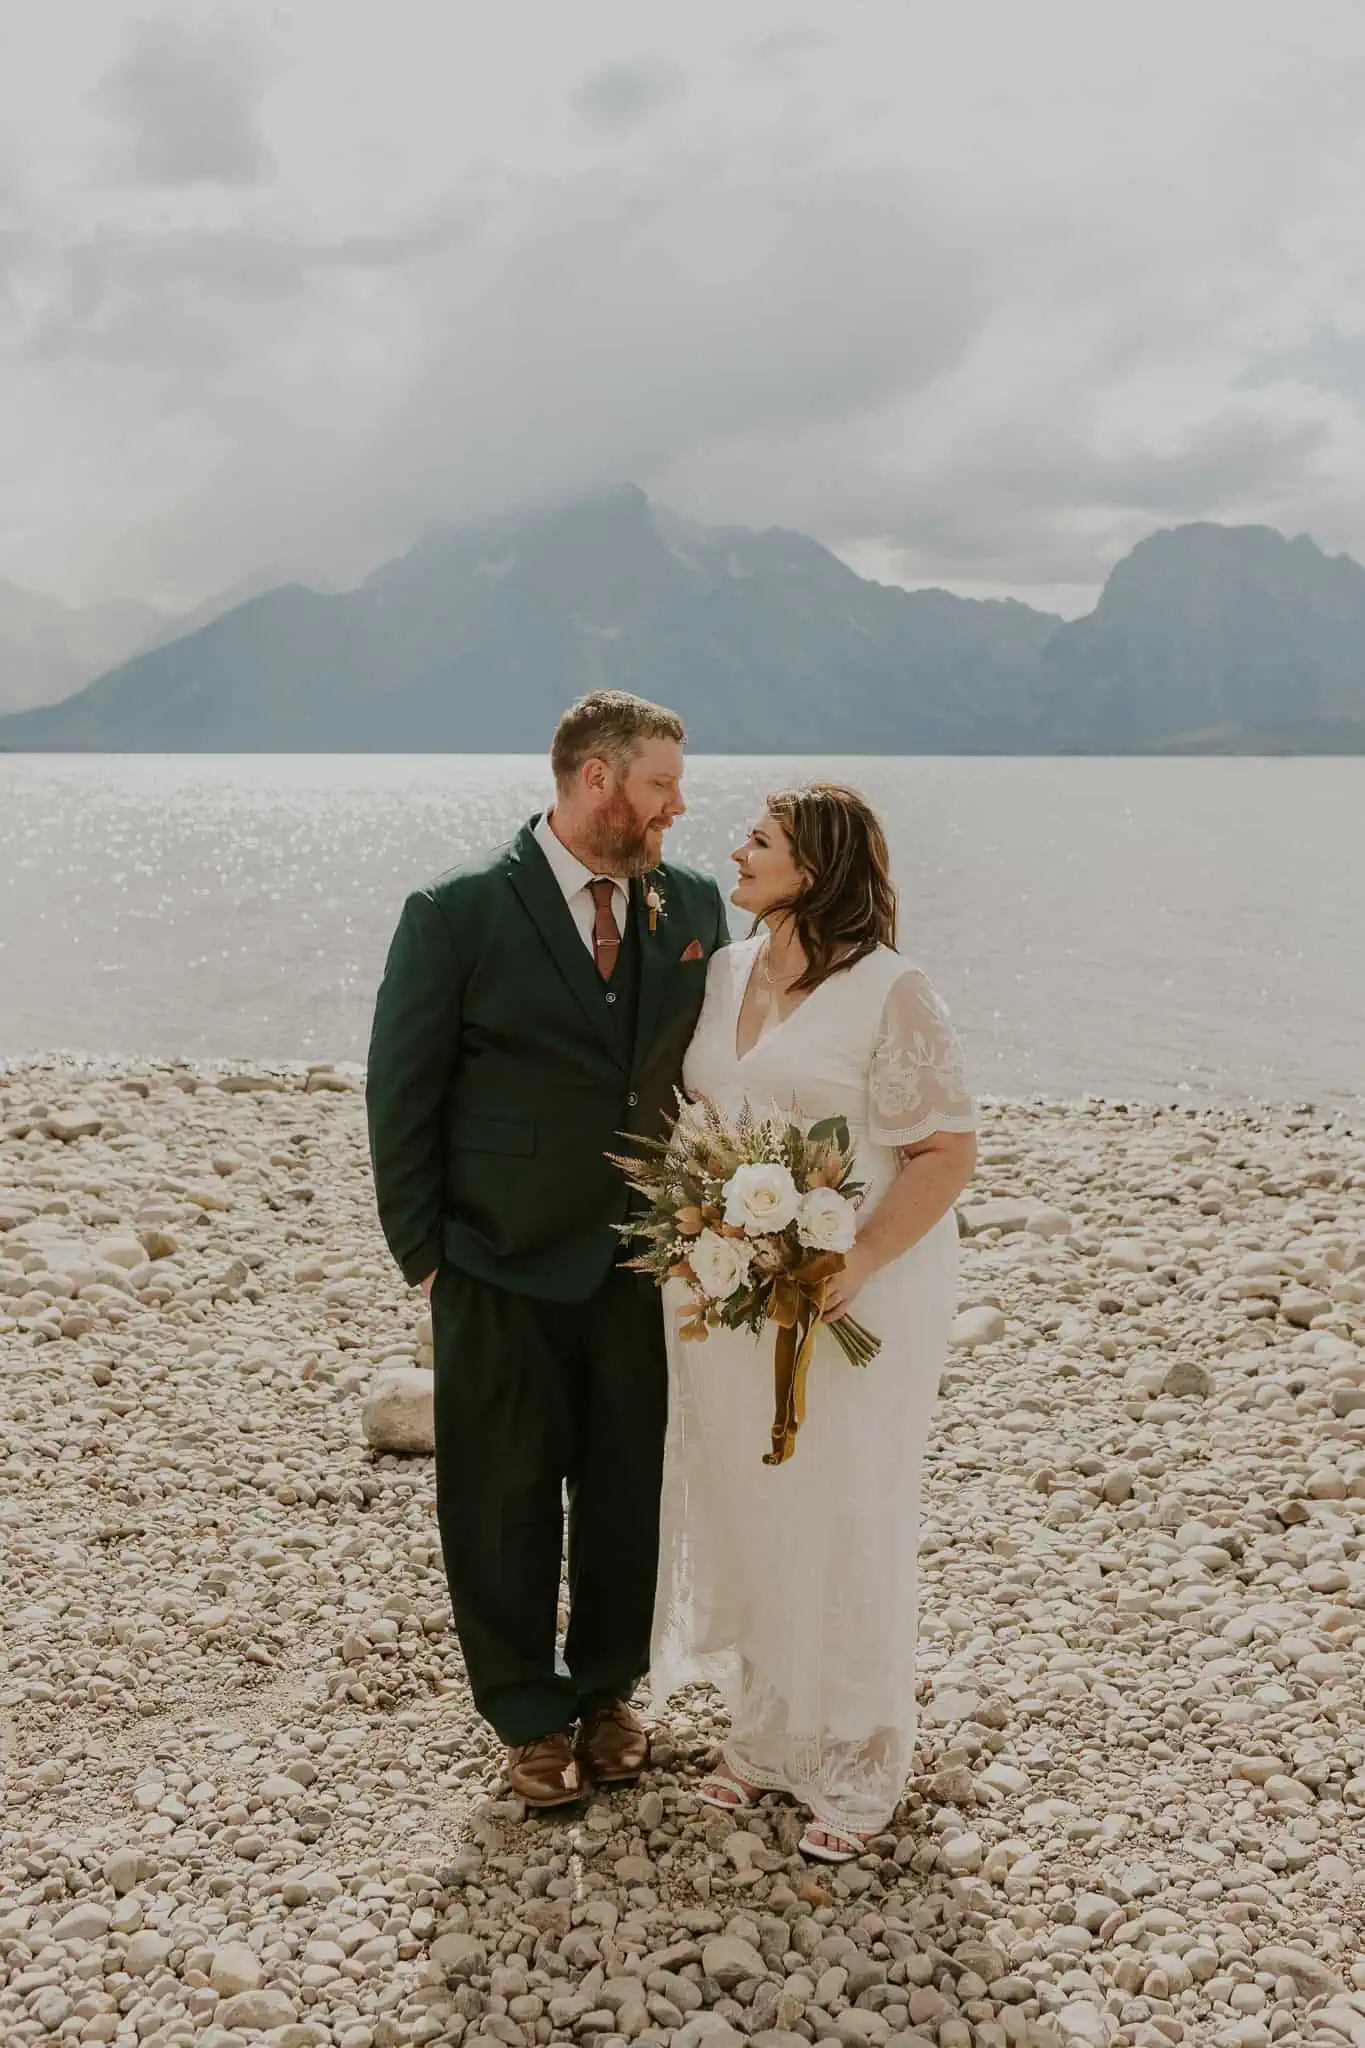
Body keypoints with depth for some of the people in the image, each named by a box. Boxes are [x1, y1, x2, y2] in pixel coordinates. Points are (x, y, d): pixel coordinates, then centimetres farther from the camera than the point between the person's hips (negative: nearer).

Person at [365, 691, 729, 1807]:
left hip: (642, 1264, 3)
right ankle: (530, 1715, 31)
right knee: (507, 1502, 10)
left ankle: (608, 1690, 37)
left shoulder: (692, 904, 0)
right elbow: (400, 1098, -6)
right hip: (502, 1274, -3)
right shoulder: (458, 914, -11)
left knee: (627, 1490, 15)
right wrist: (424, 1253, -4)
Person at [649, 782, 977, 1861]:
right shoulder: (725, 972, 6)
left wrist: (854, 1266, -23)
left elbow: (948, 1152, -14)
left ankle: (859, 1771, 25)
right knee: (738, 1514, 14)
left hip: (853, 1298, -6)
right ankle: (761, 1734, 35)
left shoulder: (890, 992, -14)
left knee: (843, 1525, 5)